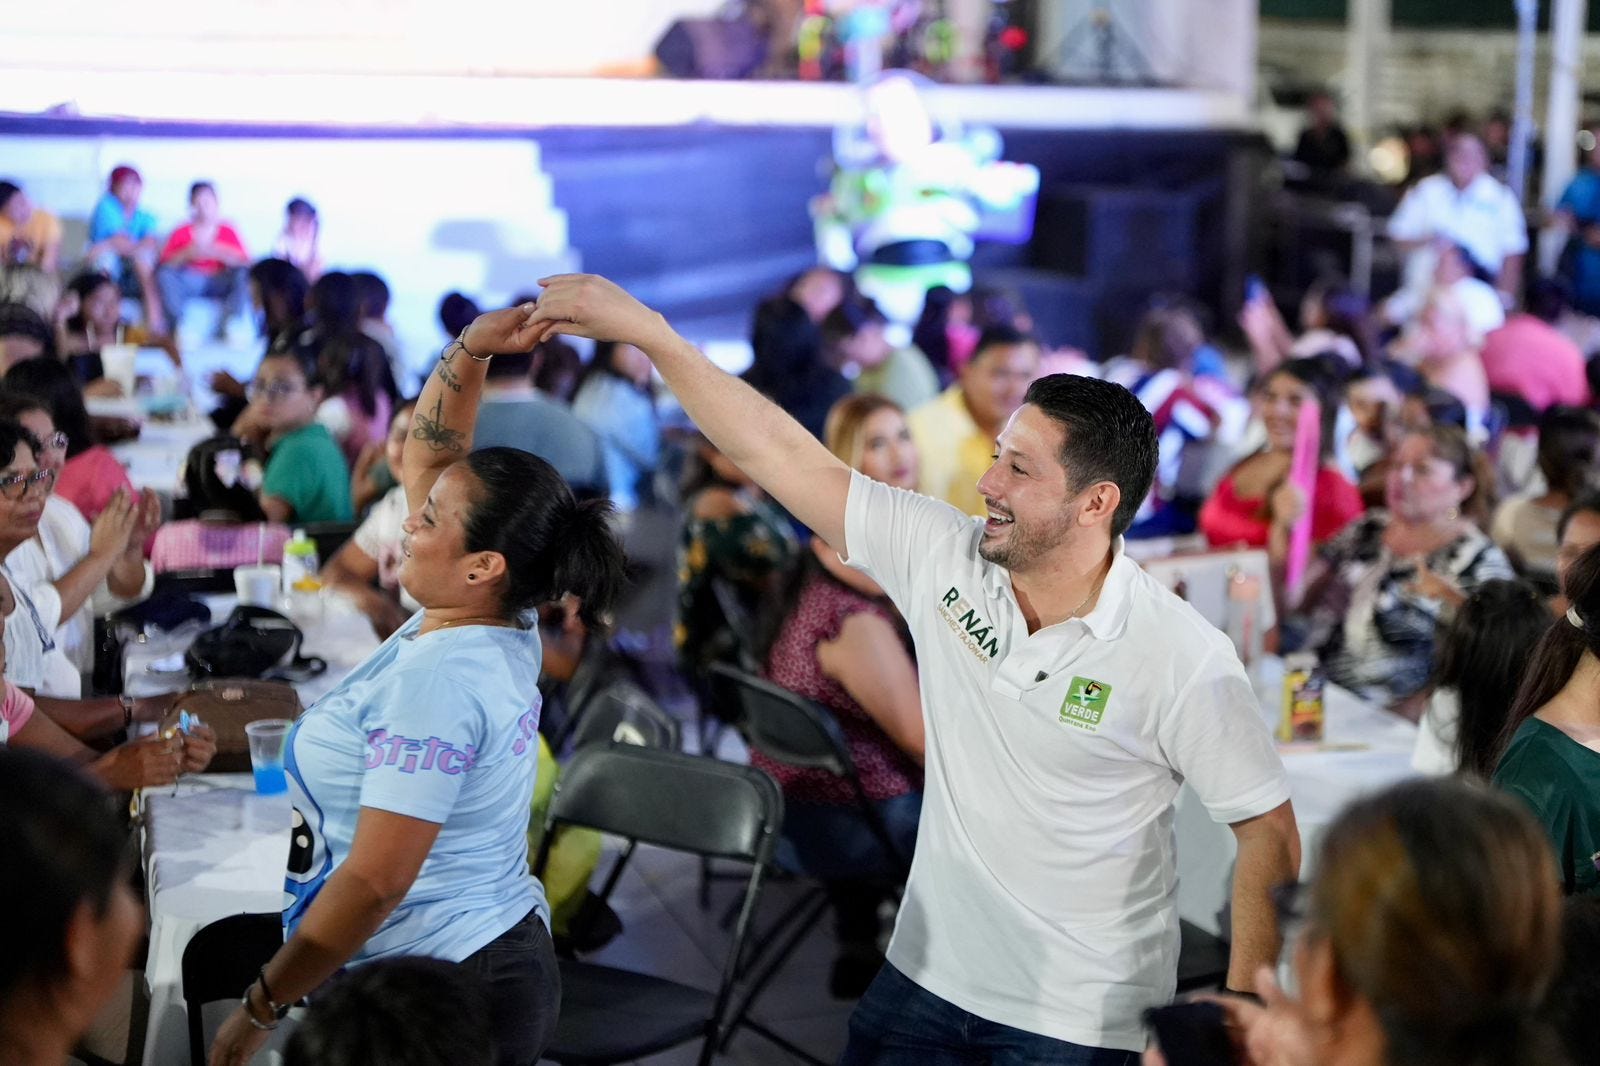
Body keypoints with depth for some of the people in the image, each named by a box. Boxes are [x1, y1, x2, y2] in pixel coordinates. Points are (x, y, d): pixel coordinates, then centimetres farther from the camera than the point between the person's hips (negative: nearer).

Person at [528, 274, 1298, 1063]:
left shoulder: (1183, 659, -18)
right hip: (927, 974, 5)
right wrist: (644, 328, -10)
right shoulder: (940, 555, -7)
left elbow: (1269, 836, -11)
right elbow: (779, 453, -6)